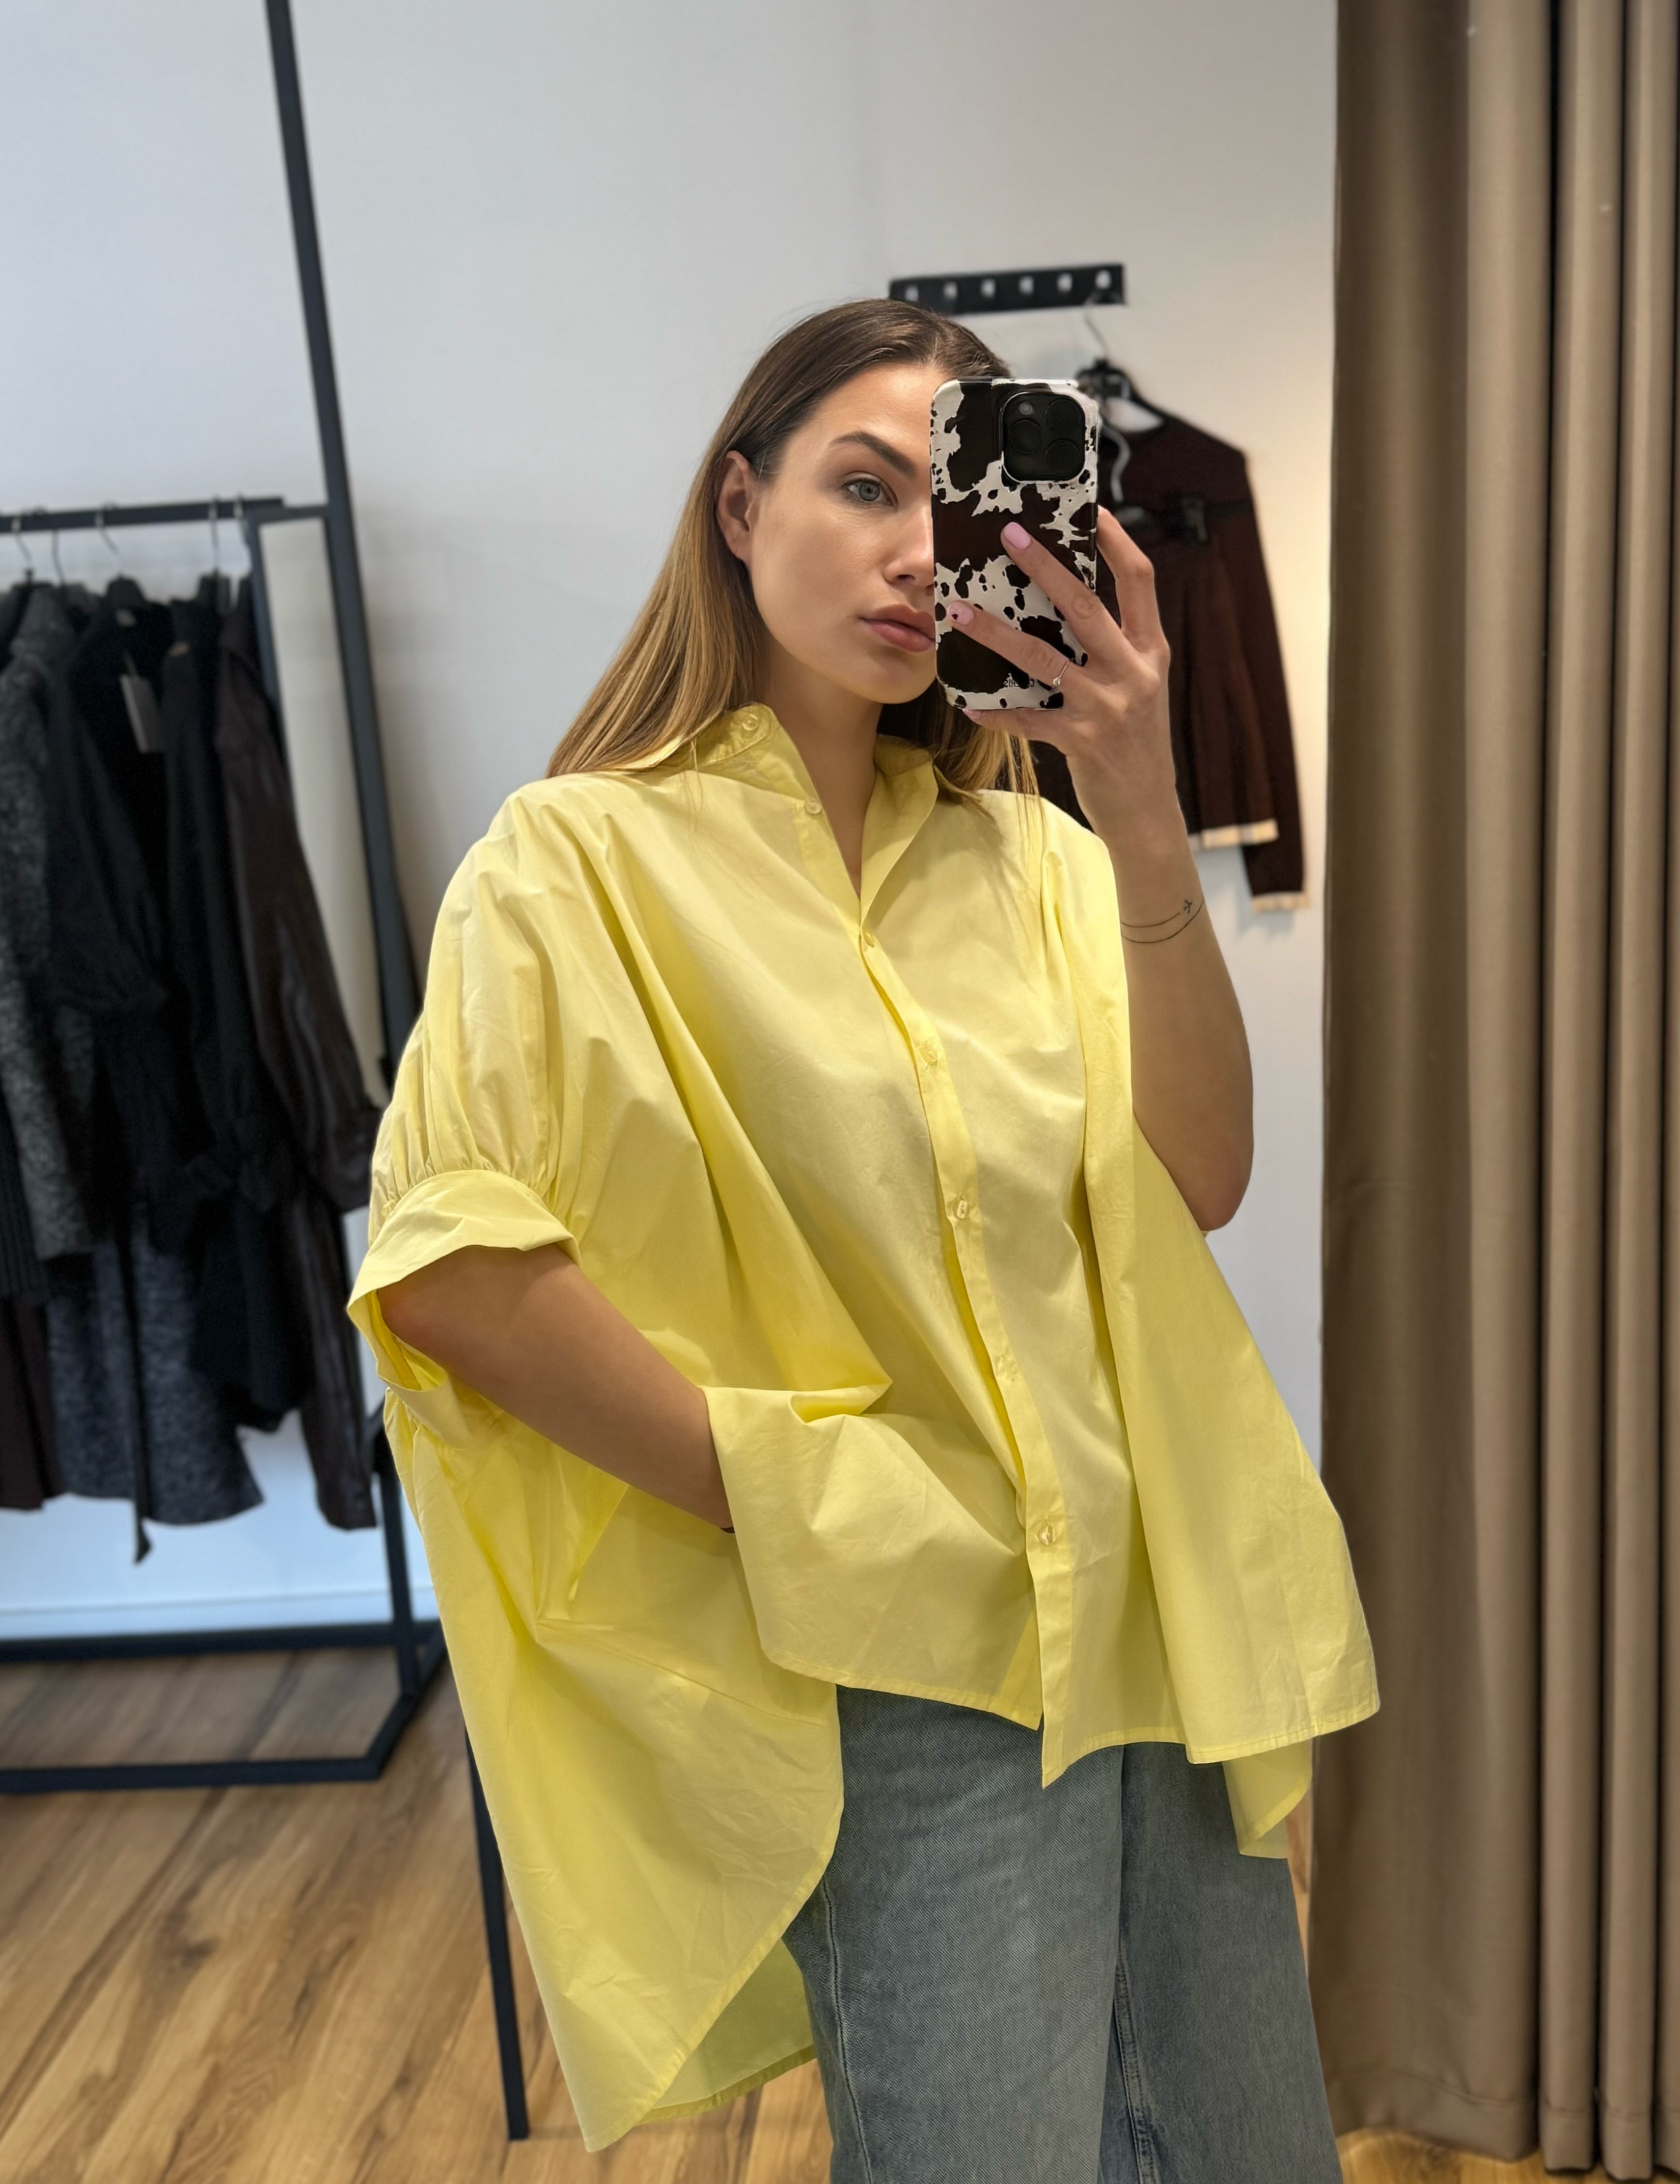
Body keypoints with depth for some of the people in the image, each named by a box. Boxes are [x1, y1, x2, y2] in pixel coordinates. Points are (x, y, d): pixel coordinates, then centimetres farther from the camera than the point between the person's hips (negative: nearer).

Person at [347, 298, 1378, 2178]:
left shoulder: (1023, 857, 6)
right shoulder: (585, 856, -6)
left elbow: (1196, 1183, -5)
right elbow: (443, 1258, -14)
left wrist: (1144, 821, -16)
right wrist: (784, 1495, -13)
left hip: (1159, 1628, 5)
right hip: (906, 1668, -5)